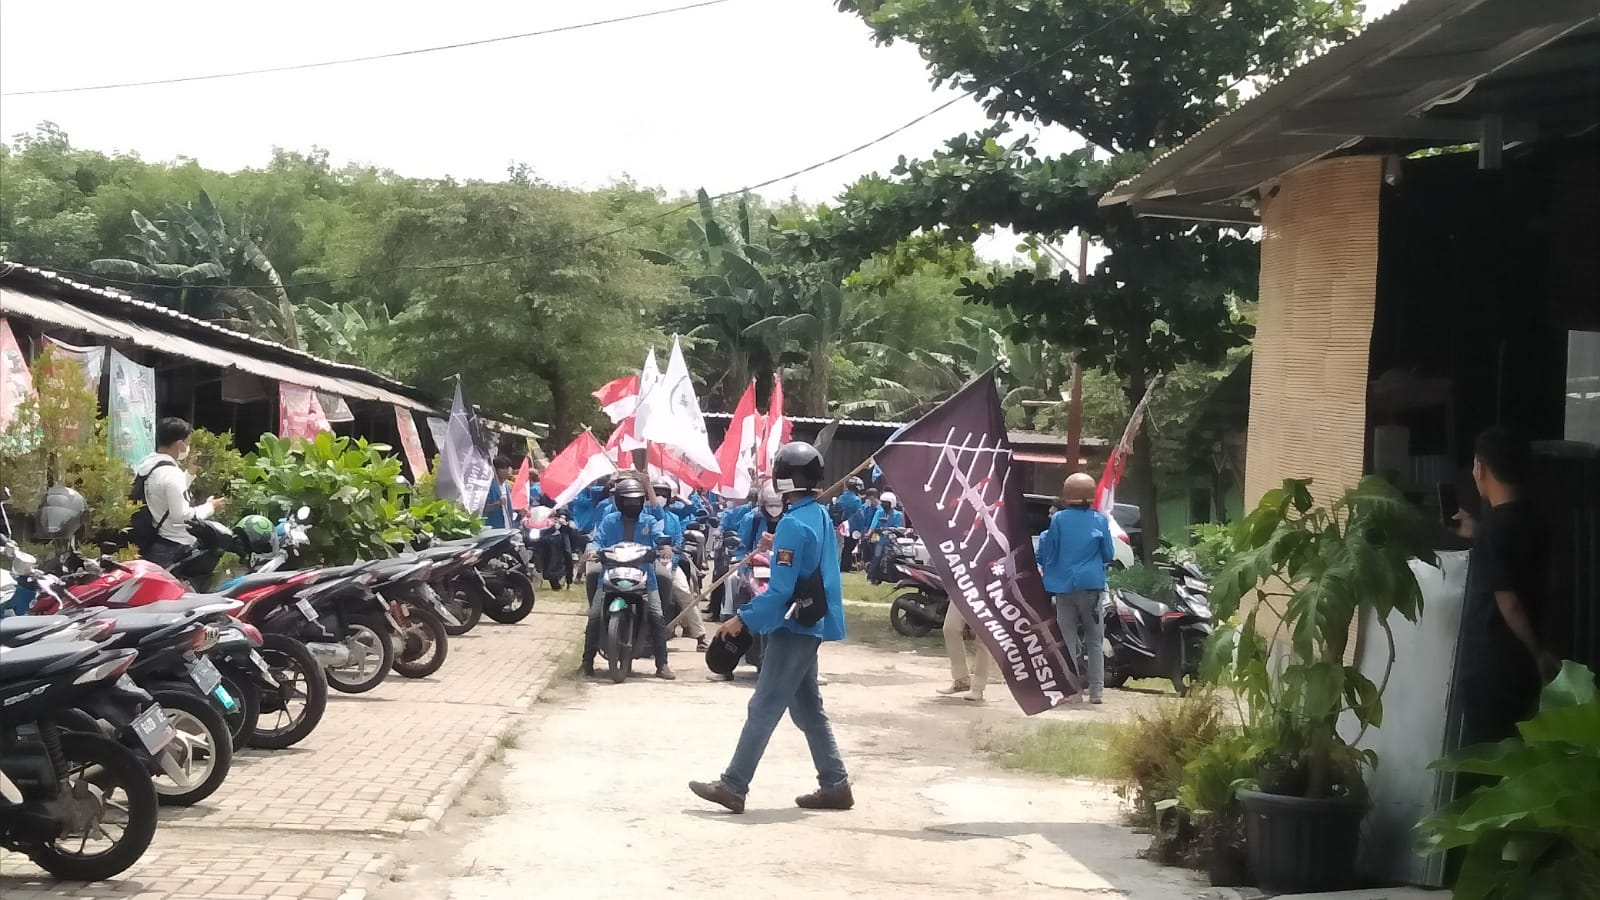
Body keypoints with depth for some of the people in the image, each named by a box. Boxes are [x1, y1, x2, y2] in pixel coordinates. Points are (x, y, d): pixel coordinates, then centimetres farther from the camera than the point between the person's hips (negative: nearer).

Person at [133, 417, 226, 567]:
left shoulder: (145, 466, 9)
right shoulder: (171, 473, -20)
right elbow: (182, 516, -22)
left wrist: (190, 472, 21)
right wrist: (210, 507, -8)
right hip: (173, 549, -10)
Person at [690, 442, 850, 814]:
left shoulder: (793, 523, -18)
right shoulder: (821, 516, 10)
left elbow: (781, 590, -21)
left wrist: (743, 619, -16)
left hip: (794, 627, -9)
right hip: (812, 624, 9)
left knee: (763, 709, -5)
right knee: (808, 709, 14)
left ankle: (733, 786, -1)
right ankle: (835, 785, 15)